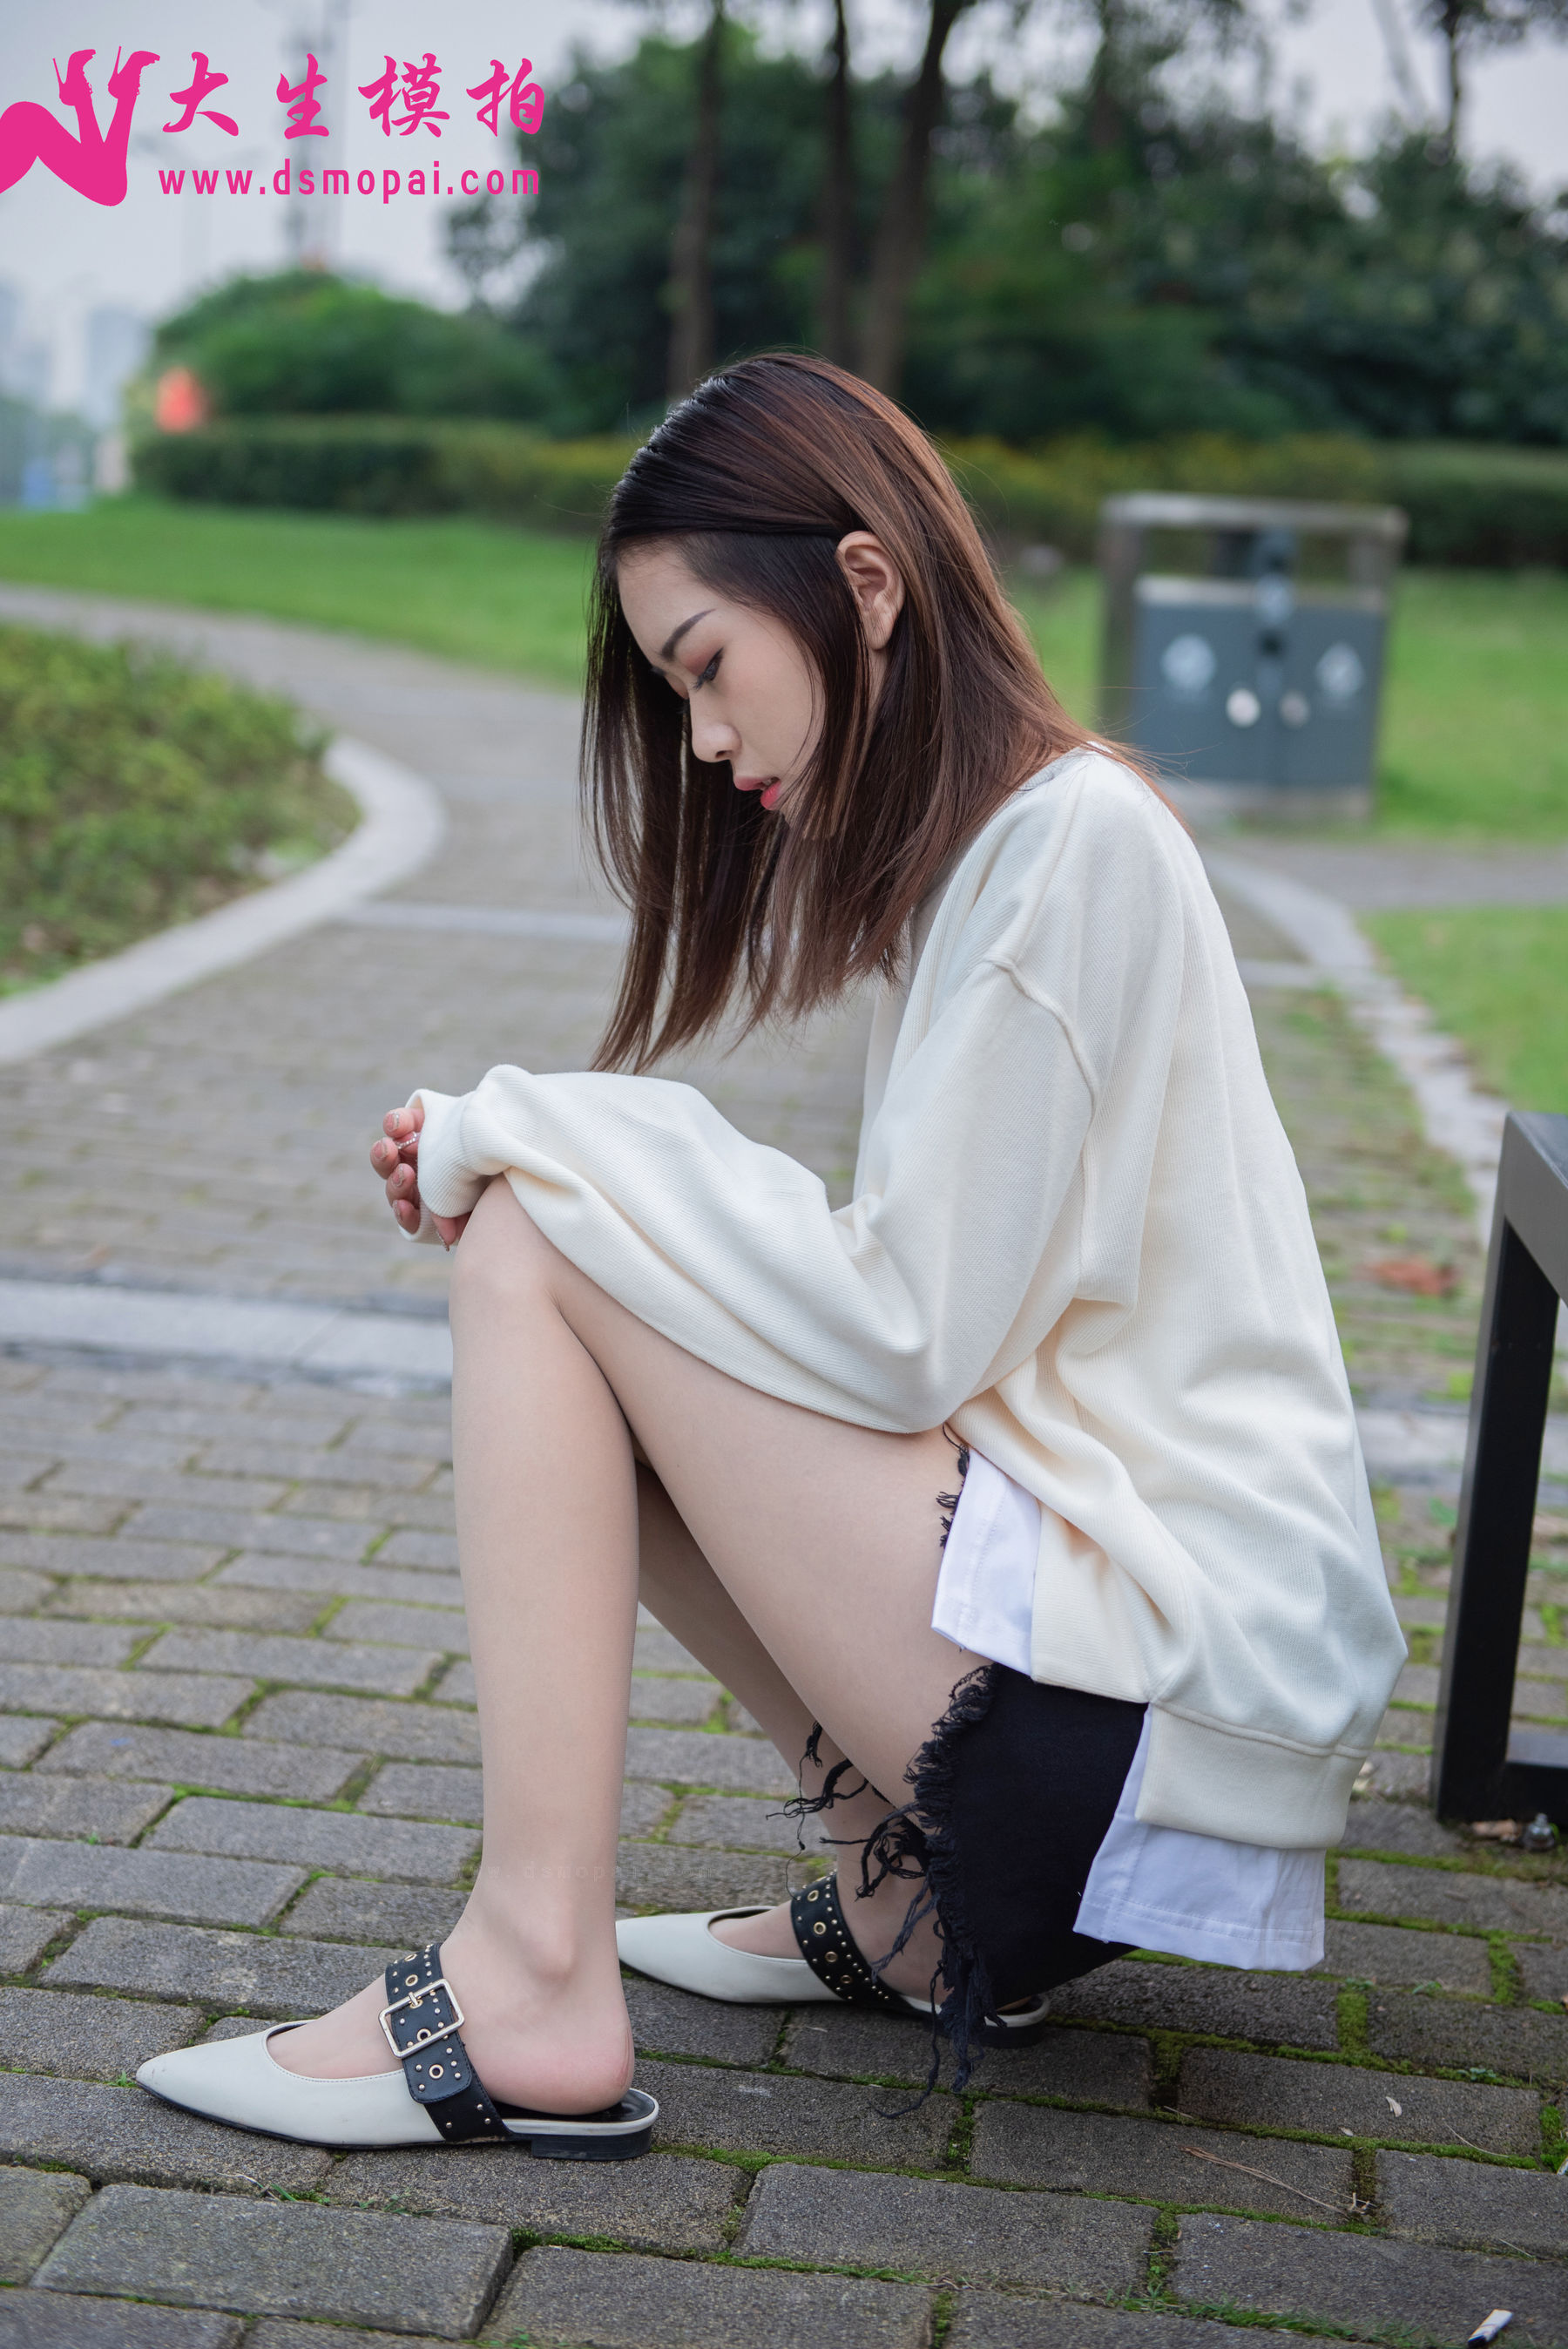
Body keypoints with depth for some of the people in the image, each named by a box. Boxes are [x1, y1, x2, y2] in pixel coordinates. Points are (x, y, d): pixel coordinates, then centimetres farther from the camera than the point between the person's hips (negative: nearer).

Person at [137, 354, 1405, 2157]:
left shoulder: (1079, 841, -14)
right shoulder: (965, 853, 15)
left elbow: (904, 1333, -20)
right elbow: (917, 1302, 11)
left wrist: (532, 1139, -10)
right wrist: (500, 1158, 3)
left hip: (1179, 1671, -10)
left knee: (538, 1251, -12)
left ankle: (533, 1989, -12)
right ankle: (912, 1903, 9)